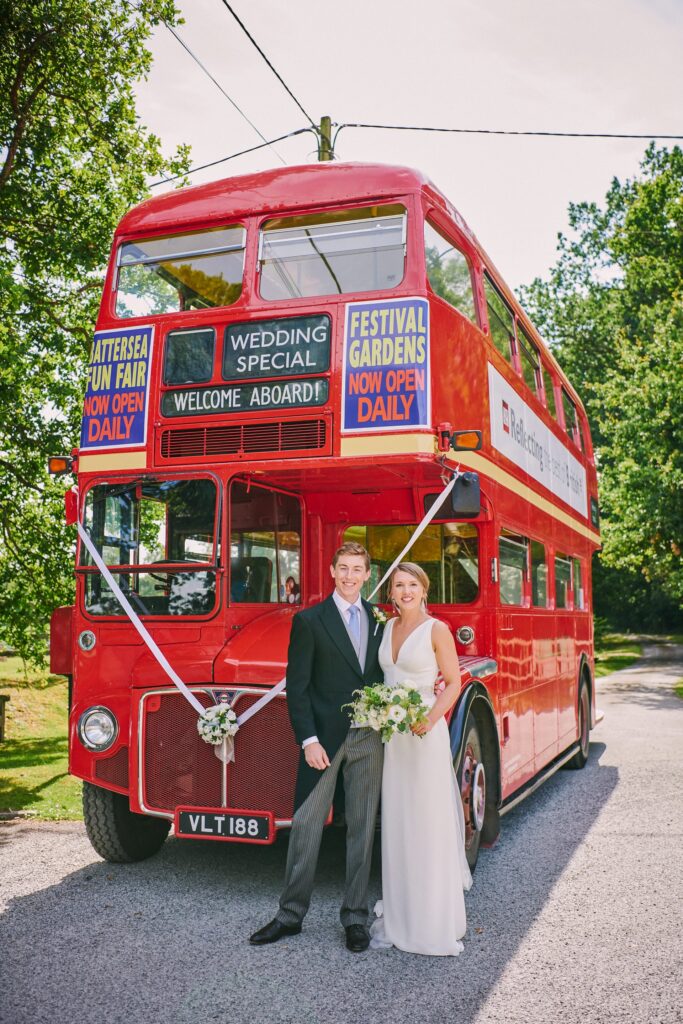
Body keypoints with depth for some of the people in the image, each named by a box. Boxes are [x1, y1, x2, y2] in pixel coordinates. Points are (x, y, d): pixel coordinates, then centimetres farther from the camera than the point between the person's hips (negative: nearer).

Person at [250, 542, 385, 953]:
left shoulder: (380, 620, 8)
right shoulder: (310, 620, -4)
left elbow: (385, 675, 12)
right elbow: (297, 687, -7)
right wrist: (309, 741, -13)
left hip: (369, 738, 3)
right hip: (325, 737, -3)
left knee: (363, 827, 9)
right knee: (306, 824, 3)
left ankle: (356, 917, 21)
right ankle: (291, 914, 17)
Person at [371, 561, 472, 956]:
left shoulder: (437, 630, -6)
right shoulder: (388, 627, 11)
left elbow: (453, 682, -7)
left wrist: (429, 719, -20)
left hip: (425, 734, -6)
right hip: (390, 733, 6)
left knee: (429, 824, 0)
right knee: (396, 824, 10)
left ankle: (434, 921, 11)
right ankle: (398, 914, 21)